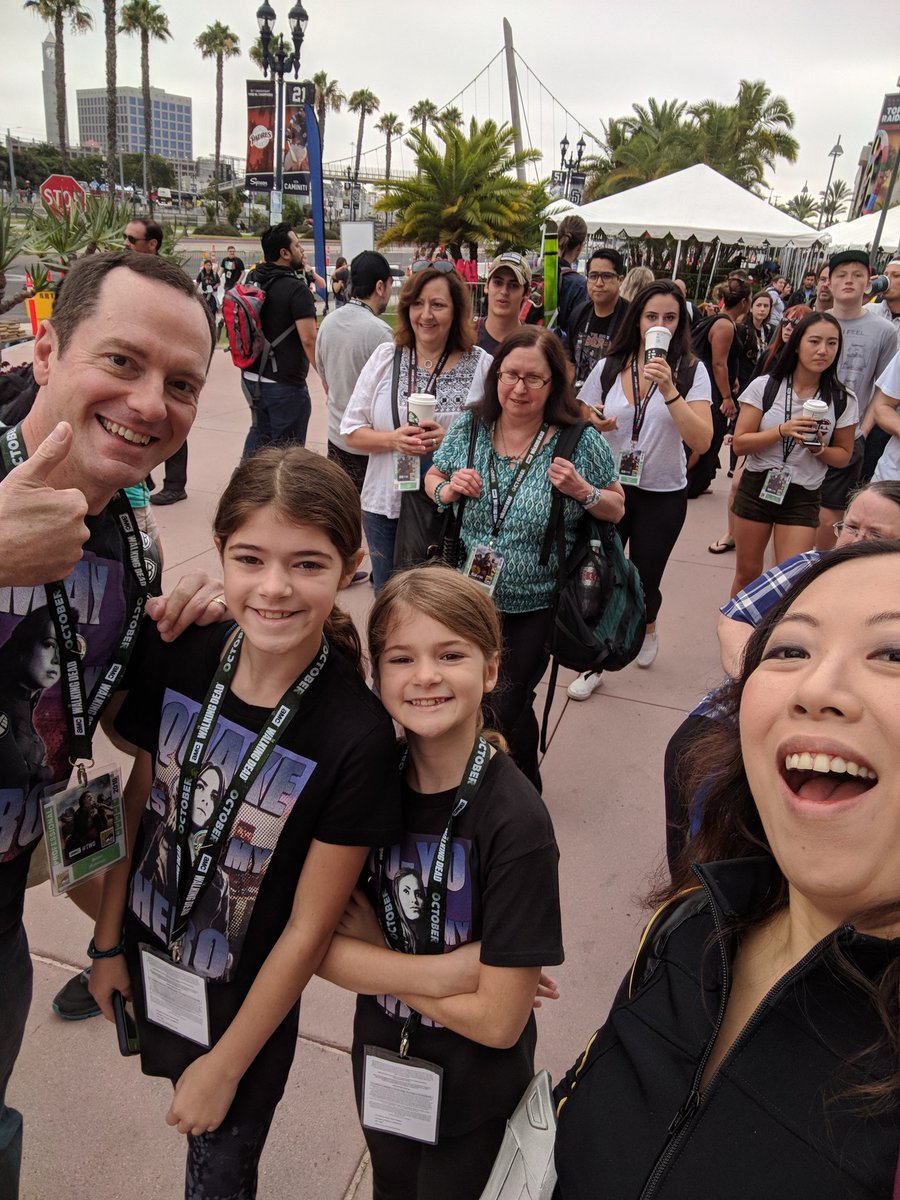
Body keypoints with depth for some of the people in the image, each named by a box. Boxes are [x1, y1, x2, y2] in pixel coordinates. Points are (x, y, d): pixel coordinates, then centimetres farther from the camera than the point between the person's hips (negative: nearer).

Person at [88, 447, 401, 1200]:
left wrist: (228, 1065, -9)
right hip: (150, 961, 4)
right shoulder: (175, 657, -18)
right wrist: (108, 943, 6)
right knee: (187, 1111, 30)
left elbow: (307, 929, -20)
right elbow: (138, 802, -3)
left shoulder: (358, 735, -30)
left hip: (248, 996, -3)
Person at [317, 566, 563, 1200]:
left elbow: (499, 1019, -26)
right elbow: (318, 944, -16)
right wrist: (452, 967, -27)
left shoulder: (516, 821, -29)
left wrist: (376, 959, -17)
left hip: (475, 1094, -4)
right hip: (381, 1061, 4)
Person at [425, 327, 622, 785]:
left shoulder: (581, 442, -12)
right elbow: (432, 479, 10)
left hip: (534, 606, -3)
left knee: (506, 711, 9)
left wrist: (583, 491, -22)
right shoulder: (469, 428, -5)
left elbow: (616, 509, -2)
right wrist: (447, 490, -12)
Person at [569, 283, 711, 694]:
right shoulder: (608, 367, -2)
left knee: (644, 582, 11)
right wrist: (593, 424, -14)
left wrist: (669, 390, -28)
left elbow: (701, 441, -19)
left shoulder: (691, 371, -8)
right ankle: (593, 666, 22)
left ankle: (647, 630, 46)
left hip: (663, 495, -1)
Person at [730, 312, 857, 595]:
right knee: (747, 573, 11)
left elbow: (843, 455, 8)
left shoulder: (843, 400, -3)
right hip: (757, 487, 0)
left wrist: (820, 449, -14)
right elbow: (739, 444, -8)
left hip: (803, 497, 0)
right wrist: (783, 430, -22)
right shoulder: (764, 386, -6)